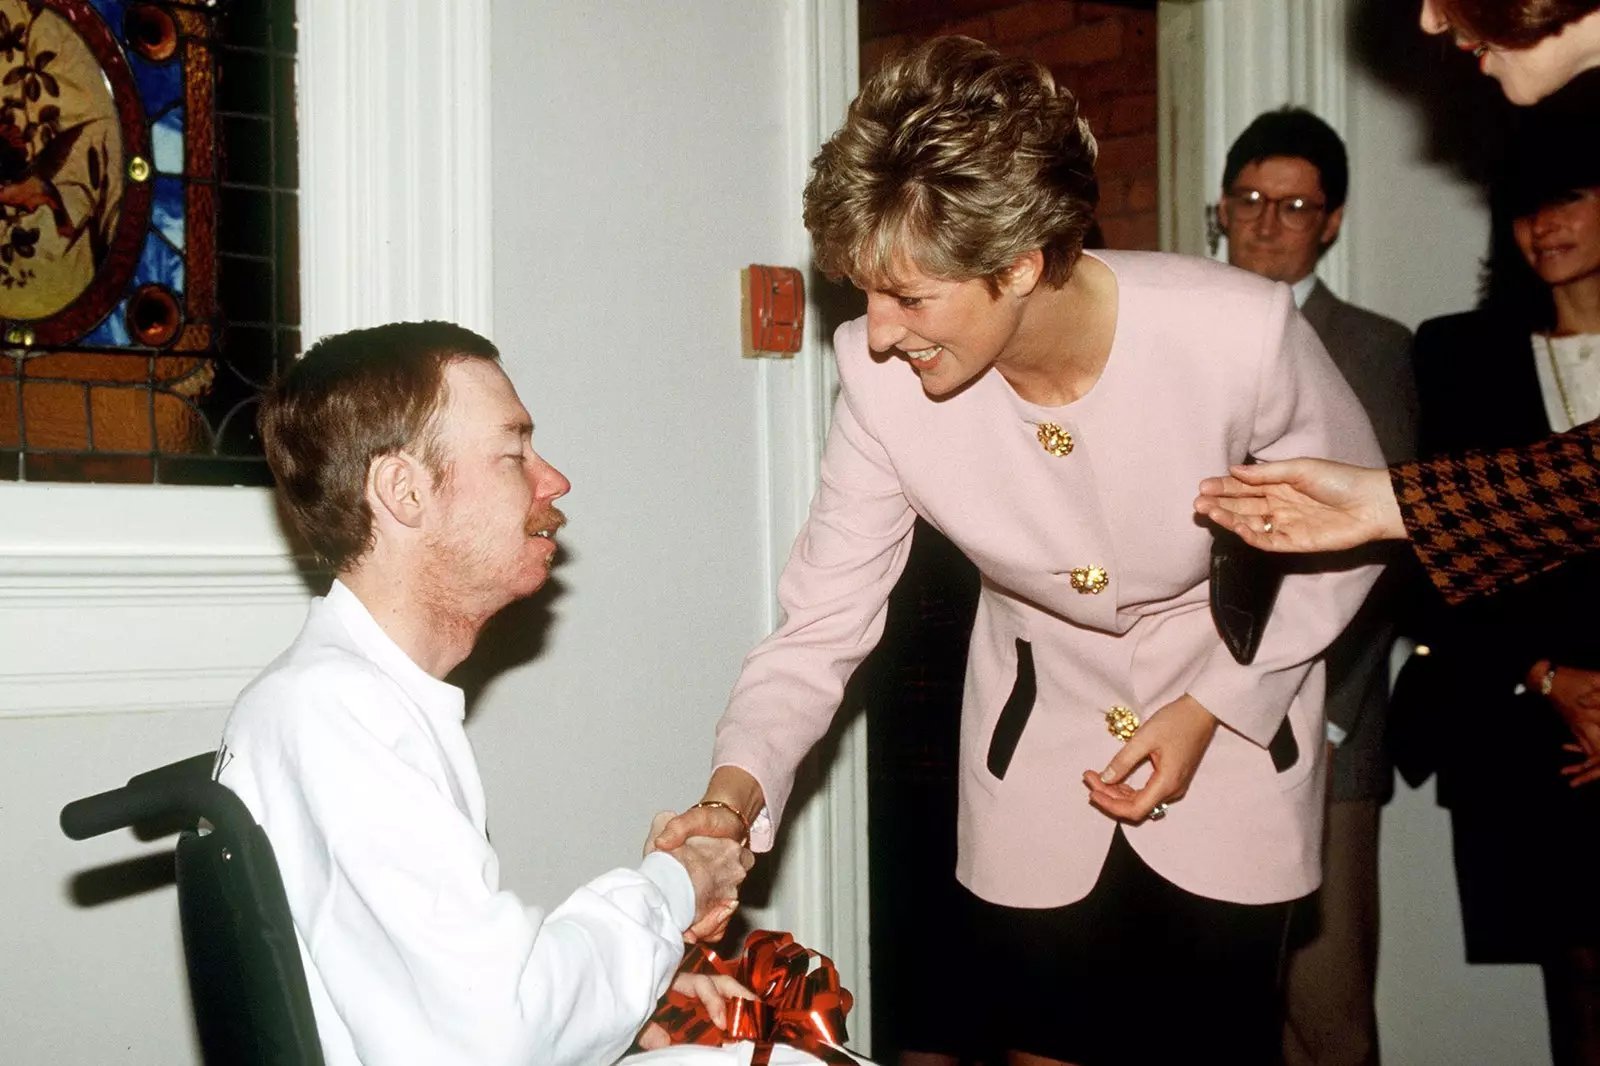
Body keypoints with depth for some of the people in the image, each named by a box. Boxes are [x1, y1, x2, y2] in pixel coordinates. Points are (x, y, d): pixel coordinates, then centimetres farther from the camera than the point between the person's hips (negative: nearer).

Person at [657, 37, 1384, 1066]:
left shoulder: (1242, 331, -29)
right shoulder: (880, 377, -23)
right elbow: (822, 622, -15)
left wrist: (1210, 707, -16)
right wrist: (736, 791, -31)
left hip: (1236, 718, -1)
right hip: (1037, 736, 2)